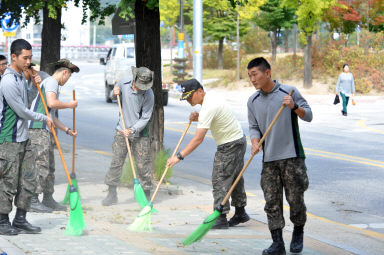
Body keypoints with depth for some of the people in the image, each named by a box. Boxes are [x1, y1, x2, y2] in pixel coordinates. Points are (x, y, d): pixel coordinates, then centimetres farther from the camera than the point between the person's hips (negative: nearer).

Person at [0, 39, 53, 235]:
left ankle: (20, 220, 16)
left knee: (28, 180, 9)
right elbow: (22, 111, -15)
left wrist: (34, 85, 12)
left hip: (23, 138, 9)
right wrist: (44, 119, -2)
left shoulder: (21, 77, 12)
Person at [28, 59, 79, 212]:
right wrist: (70, 105, -8)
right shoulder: (51, 81, -5)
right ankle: (33, 200, -12)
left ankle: (48, 199, 18)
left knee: (49, 167, 13)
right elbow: (51, 103, -23)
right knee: (41, 165, -12)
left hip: (46, 130, 10)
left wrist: (67, 130, 29)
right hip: (38, 129, -10)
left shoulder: (53, 85, 26)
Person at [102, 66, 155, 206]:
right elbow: (115, 93, 15)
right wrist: (115, 93, -9)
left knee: (143, 165, 0)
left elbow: (145, 118, -14)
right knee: (116, 162, -1)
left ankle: (146, 195, 12)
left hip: (139, 133, -3)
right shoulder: (125, 82, -8)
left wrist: (132, 130, -25)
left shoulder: (149, 95, -18)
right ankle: (112, 194, 6)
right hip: (122, 130, 3)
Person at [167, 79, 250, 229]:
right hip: (238, 141, 11)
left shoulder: (209, 107, -25)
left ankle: (221, 217, -9)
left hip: (230, 146, -11)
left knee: (220, 180, -9)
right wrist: (198, 119, 2)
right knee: (235, 178, 18)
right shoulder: (211, 98, 6)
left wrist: (179, 156, -27)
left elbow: (198, 139, -28)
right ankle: (240, 213, 28)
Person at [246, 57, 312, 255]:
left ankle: (298, 233, 24)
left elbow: (308, 116, 2)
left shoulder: (289, 92, -2)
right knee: (272, 201, -2)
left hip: (292, 156, -3)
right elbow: (254, 127, 14)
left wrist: (295, 107, -17)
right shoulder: (253, 101, 8)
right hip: (269, 159, 3)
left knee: (295, 198, 1)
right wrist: (255, 143, -6)